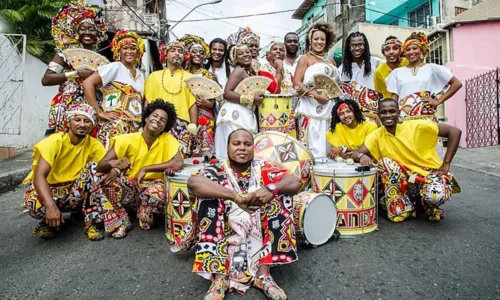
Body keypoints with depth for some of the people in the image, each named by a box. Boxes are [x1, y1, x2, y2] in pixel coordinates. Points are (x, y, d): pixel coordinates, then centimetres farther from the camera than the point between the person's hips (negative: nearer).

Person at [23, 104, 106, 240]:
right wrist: (51, 206, -46)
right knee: (37, 206, -35)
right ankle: (47, 221, 4)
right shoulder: (54, 142, -24)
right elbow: (39, 176, -33)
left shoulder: (93, 144, -12)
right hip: (45, 188, -2)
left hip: (73, 190, 3)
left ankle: (88, 221, -13)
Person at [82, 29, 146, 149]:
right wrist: (99, 112, -12)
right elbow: (87, 83, -11)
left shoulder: (141, 75, 17)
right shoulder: (115, 67, -3)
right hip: (115, 127, -6)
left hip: (136, 128, 6)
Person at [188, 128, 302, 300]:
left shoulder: (264, 168, 2)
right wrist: (237, 197, -37)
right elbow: (193, 183, -28)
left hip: (260, 237, 2)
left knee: (281, 194, -16)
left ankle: (263, 271, -18)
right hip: (226, 239, -1)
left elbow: (295, 182, -11)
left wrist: (271, 190, -31)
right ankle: (219, 276, -24)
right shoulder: (216, 171, -5)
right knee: (208, 195, -22)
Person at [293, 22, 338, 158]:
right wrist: (316, 95, -17)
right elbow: (296, 84, -8)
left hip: (329, 108, 6)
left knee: (328, 144, 6)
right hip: (311, 108, -5)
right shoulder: (305, 58, 4)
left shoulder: (330, 61, 19)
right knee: (312, 144, -8)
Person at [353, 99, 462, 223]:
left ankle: (430, 206, 3)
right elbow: (355, 154, -11)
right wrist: (362, 156, -36)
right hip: (406, 177, 3)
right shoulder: (377, 135, -6)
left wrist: (445, 165, -15)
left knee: (435, 195, -34)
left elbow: (455, 131, -13)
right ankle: (407, 206, 0)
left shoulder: (417, 126, -15)